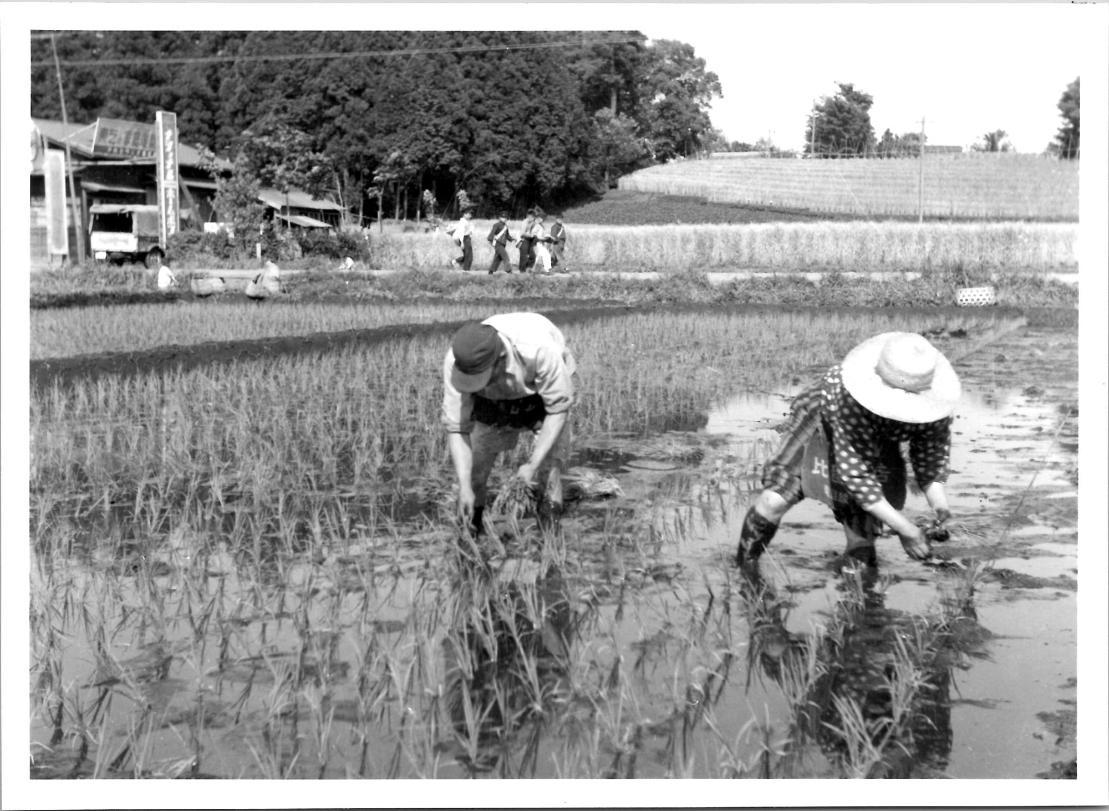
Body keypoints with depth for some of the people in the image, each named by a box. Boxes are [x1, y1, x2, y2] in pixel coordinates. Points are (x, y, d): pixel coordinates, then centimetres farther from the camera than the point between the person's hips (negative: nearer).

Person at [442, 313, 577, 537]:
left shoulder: (540, 349, -43)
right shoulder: (455, 362, -35)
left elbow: (558, 409, -30)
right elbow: (456, 427, -27)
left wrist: (533, 465, -36)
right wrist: (464, 487, -35)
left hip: (545, 389, -2)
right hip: (491, 402, 2)